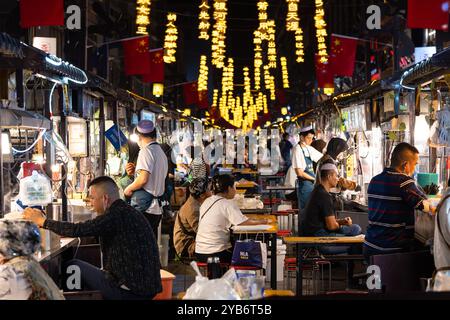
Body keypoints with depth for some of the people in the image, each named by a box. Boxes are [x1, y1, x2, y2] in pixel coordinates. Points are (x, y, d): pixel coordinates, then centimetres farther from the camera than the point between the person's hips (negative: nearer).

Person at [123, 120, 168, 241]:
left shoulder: (146, 151, -9)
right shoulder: (162, 153, 18)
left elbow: (143, 179, -19)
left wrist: (129, 189, -3)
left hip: (144, 208, -9)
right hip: (157, 208, 9)